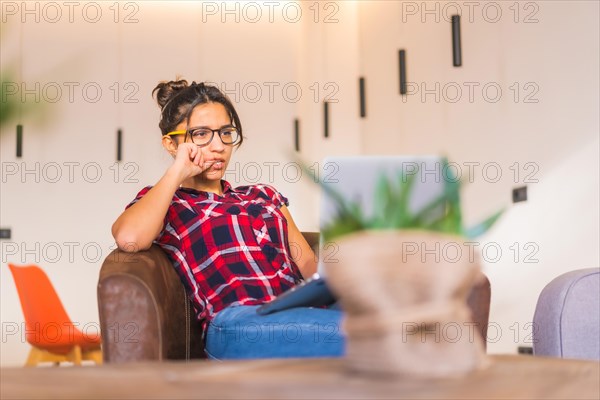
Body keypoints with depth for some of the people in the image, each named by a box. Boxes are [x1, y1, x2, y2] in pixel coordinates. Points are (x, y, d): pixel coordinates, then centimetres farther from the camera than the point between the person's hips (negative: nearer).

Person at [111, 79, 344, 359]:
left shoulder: (264, 196, 32)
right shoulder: (160, 203, 19)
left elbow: (310, 268, 21)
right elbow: (129, 239, -8)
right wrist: (177, 173, 4)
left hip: (304, 310, 5)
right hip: (238, 322, -5)